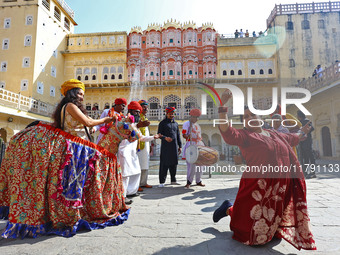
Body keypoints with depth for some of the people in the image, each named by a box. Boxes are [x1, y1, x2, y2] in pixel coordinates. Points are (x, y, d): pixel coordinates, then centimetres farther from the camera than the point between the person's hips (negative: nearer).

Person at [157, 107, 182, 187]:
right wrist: (165, 138, -25)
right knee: (164, 164, -5)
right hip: (165, 146, -4)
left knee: (174, 163, 7)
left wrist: (180, 146, 13)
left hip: (174, 146, 5)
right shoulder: (162, 123, 2)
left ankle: (173, 180, 18)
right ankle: (162, 181, 3)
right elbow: (159, 134, -5)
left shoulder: (176, 123, 17)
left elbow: (178, 136, 18)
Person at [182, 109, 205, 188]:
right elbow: (183, 134, -8)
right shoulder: (187, 123, -1)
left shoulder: (197, 125, 21)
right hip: (191, 145, -7)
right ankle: (189, 182, 1)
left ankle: (198, 181, 21)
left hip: (199, 145, 7)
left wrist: (202, 145, 22)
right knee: (192, 164, -11)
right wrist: (187, 136, -29)